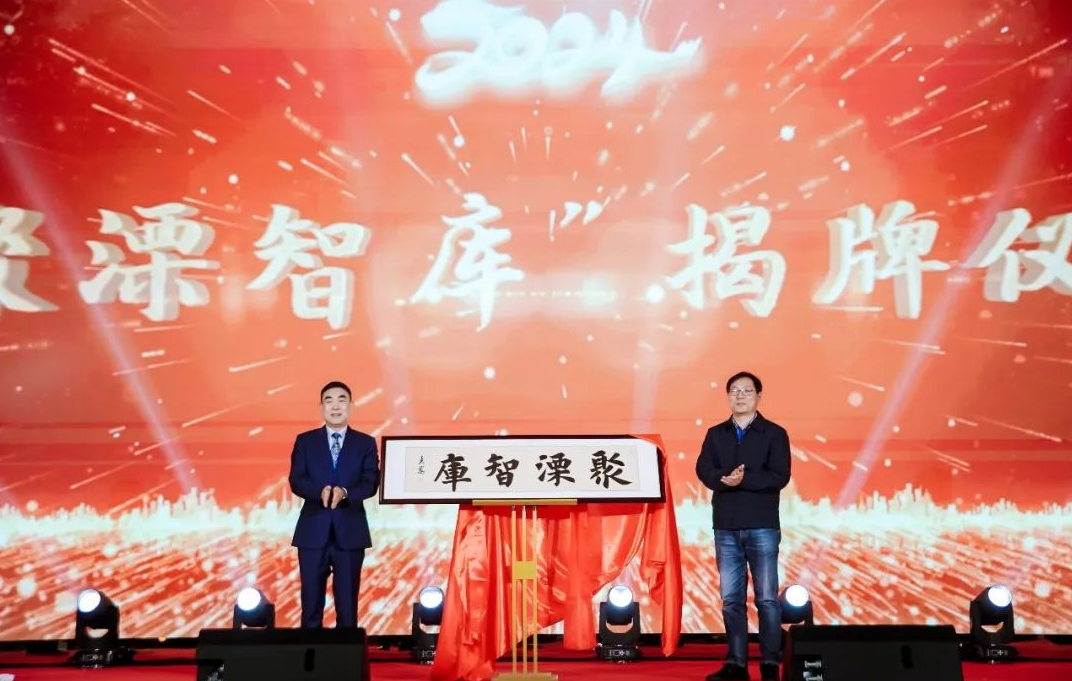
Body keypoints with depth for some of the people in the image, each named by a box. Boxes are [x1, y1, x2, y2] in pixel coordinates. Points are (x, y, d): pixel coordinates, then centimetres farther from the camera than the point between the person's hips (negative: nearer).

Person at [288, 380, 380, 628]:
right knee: (311, 602, 4)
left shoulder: (365, 443, 7)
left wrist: (344, 492, -24)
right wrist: (320, 491, -23)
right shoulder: (305, 441, 9)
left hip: (350, 531, 0)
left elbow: (371, 483, -4)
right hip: (313, 531, 0)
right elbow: (296, 481, -2)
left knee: (348, 603, 3)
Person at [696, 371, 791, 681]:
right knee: (731, 599, 5)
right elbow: (704, 470, -2)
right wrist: (724, 480, -21)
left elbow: (779, 477, -9)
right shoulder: (715, 434, 12)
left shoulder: (774, 434, 2)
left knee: (767, 597, -1)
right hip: (725, 527, 3)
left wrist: (743, 479, -19)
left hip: (762, 526, -3)